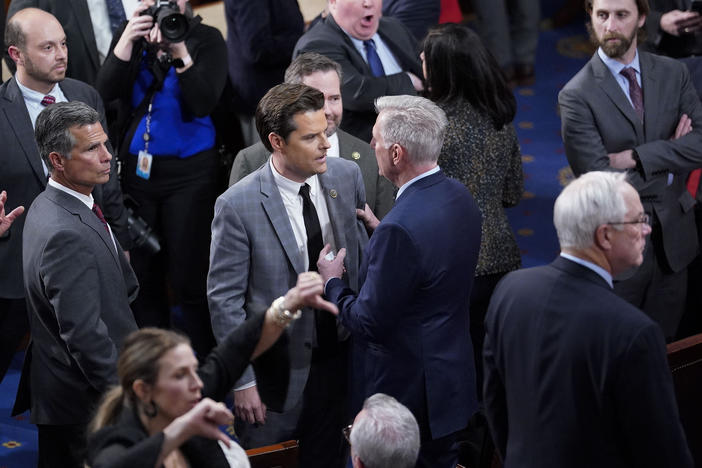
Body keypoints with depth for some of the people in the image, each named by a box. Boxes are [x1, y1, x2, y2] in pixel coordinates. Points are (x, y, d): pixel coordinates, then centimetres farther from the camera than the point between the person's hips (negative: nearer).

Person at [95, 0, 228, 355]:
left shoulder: (206, 39, -4)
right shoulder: (130, 34, 5)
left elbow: (203, 104, -16)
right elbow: (106, 92, -9)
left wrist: (181, 53, -28)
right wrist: (127, 42, -22)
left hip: (189, 171, -3)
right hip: (136, 167, 3)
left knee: (188, 276, -3)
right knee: (142, 273, 7)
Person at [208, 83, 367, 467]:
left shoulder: (347, 176, -5)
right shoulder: (238, 205, -18)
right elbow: (224, 299, -13)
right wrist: (243, 381, -12)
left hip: (338, 354, 4)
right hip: (277, 370, -4)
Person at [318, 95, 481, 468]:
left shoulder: (401, 228, -30)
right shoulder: (459, 197, -2)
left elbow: (369, 323, -23)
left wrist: (333, 282, -6)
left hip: (408, 389, -9)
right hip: (452, 375, 9)